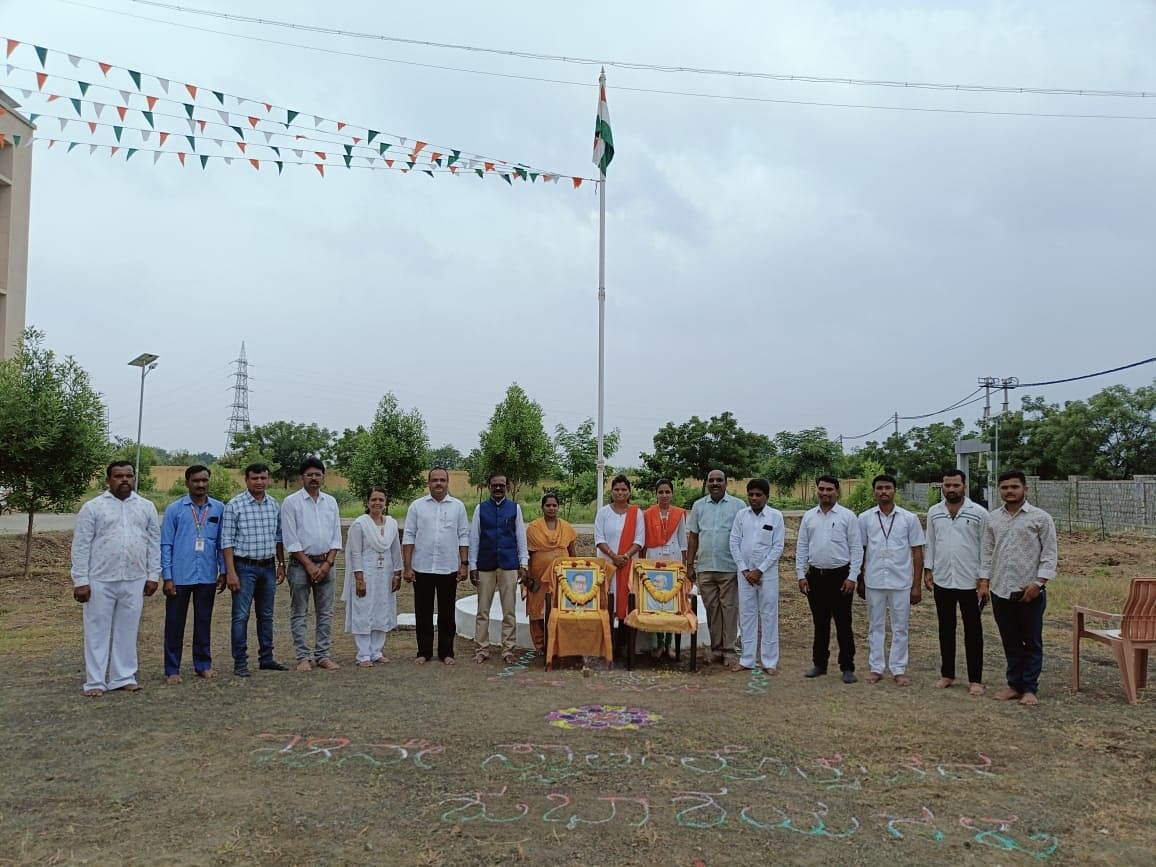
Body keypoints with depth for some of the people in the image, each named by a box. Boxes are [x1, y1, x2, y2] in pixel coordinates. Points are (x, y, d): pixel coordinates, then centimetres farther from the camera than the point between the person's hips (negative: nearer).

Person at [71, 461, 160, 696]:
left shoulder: (146, 507, 7)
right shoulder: (93, 507, -2)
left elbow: (154, 542, 8)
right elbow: (81, 546, -4)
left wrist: (153, 576, 3)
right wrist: (80, 581, -8)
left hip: (134, 581, 3)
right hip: (100, 581, -2)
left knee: (127, 630, 10)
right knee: (97, 631, 4)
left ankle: (124, 677, 19)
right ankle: (95, 681, 12)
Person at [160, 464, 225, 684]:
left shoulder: (219, 509, 4)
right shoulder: (174, 509, -2)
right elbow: (166, 545, -2)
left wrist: (223, 571, 6)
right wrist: (167, 577, -6)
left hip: (207, 577, 2)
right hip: (180, 577, -2)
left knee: (204, 622, 12)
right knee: (175, 623, 5)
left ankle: (203, 664, 24)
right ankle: (172, 669, 14)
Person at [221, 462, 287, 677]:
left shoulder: (274, 505, 7)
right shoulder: (234, 505, -8)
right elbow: (227, 541, -9)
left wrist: (281, 565, 12)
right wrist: (230, 572, -14)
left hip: (268, 567, 5)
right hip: (244, 567, -5)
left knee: (266, 615, 12)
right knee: (241, 616, -1)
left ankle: (266, 659, 21)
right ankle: (240, 662, 7)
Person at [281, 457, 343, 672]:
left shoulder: (331, 502, 8)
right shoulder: (291, 502, -4)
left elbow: (336, 536, 7)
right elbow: (291, 539, -8)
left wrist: (327, 563, -5)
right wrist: (310, 565, -12)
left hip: (326, 564, 4)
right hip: (300, 564, -4)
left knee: (325, 613, 7)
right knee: (299, 614, 2)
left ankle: (322, 655, 14)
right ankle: (303, 657, 9)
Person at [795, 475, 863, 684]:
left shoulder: (848, 516, -3)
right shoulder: (809, 517, 8)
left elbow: (856, 548, -4)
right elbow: (801, 547, 9)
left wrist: (852, 577, -10)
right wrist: (801, 575, 3)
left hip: (840, 575, -3)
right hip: (815, 576, 4)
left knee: (843, 624, 1)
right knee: (820, 623, 12)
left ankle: (847, 668, 9)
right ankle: (819, 664, 22)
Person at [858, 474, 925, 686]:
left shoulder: (909, 518, -1)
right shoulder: (865, 518, 2)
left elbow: (917, 553, 1)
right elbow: (860, 551, 7)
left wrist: (916, 586, -1)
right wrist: (860, 581, 7)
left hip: (901, 582, -1)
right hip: (874, 582, 1)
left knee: (900, 628, 6)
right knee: (875, 627, 9)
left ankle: (899, 670, 16)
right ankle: (876, 668, 17)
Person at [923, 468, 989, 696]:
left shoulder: (979, 513, -6)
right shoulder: (934, 513, 5)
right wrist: (928, 570, 6)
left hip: (970, 582, -3)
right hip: (942, 581, 4)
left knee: (973, 632, 5)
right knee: (946, 629, 13)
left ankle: (975, 679, 13)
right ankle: (947, 674, 24)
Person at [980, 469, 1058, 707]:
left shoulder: (1041, 518, -3)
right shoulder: (993, 519, 9)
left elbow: (1049, 553, -5)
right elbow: (987, 552, 12)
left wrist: (1039, 582, -14)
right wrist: (984, 580, 4)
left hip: (1030, 591, -4)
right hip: (1001, 590, 4)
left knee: (1032, 642, 5)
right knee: (1010, 642, 12)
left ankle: (1030, 688, 13)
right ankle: (1014, 684, 21)